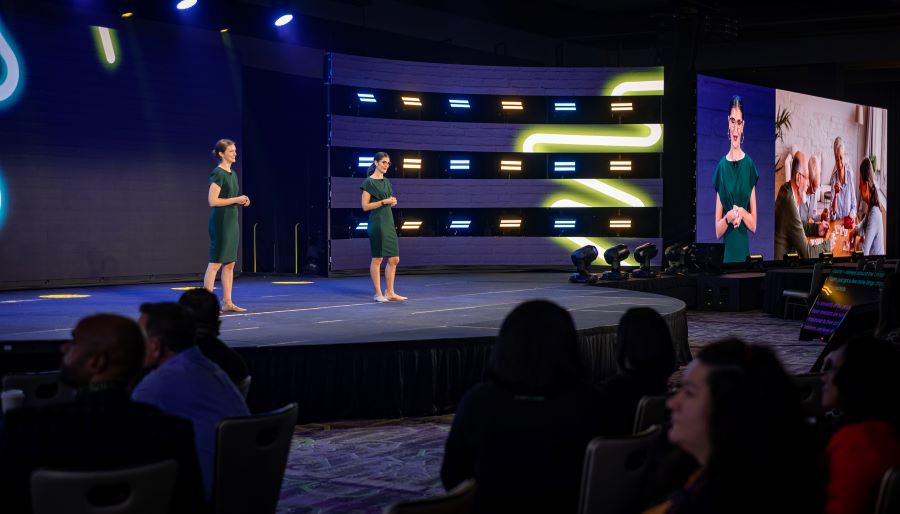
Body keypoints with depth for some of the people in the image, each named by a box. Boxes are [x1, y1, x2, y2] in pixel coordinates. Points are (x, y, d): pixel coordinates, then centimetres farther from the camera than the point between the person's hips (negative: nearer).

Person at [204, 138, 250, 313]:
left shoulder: (232, 174, 14)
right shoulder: (218, 174, -12)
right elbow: (212, 201, -19)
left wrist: (241, 201, 5)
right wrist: (236, 199, -16)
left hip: (232, 221, 9)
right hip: (220, 222, -9)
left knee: (230, 264, 9)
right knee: (215, 263, -6)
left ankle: (227, 302, 13)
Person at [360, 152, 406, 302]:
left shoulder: (386, 181, 15)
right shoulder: (369, 182, -6)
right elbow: (365, 206, -10)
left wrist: (393, 201, 1)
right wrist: (384, 202, -16)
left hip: (389, 222, 8)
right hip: (377, 222, -8)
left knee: (394, 259, 6)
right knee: (377, 259, -3)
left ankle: (390, 292, 13)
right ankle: (378, 294, 3)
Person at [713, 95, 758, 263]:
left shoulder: (749, 164, 2)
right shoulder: (721, 166, 3)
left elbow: (754, 224, 4)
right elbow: (717, 231, 3)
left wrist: (742, 213, -15)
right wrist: (728, 217, -16)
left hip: (744, 252, 0)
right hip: (726, 254, 0)